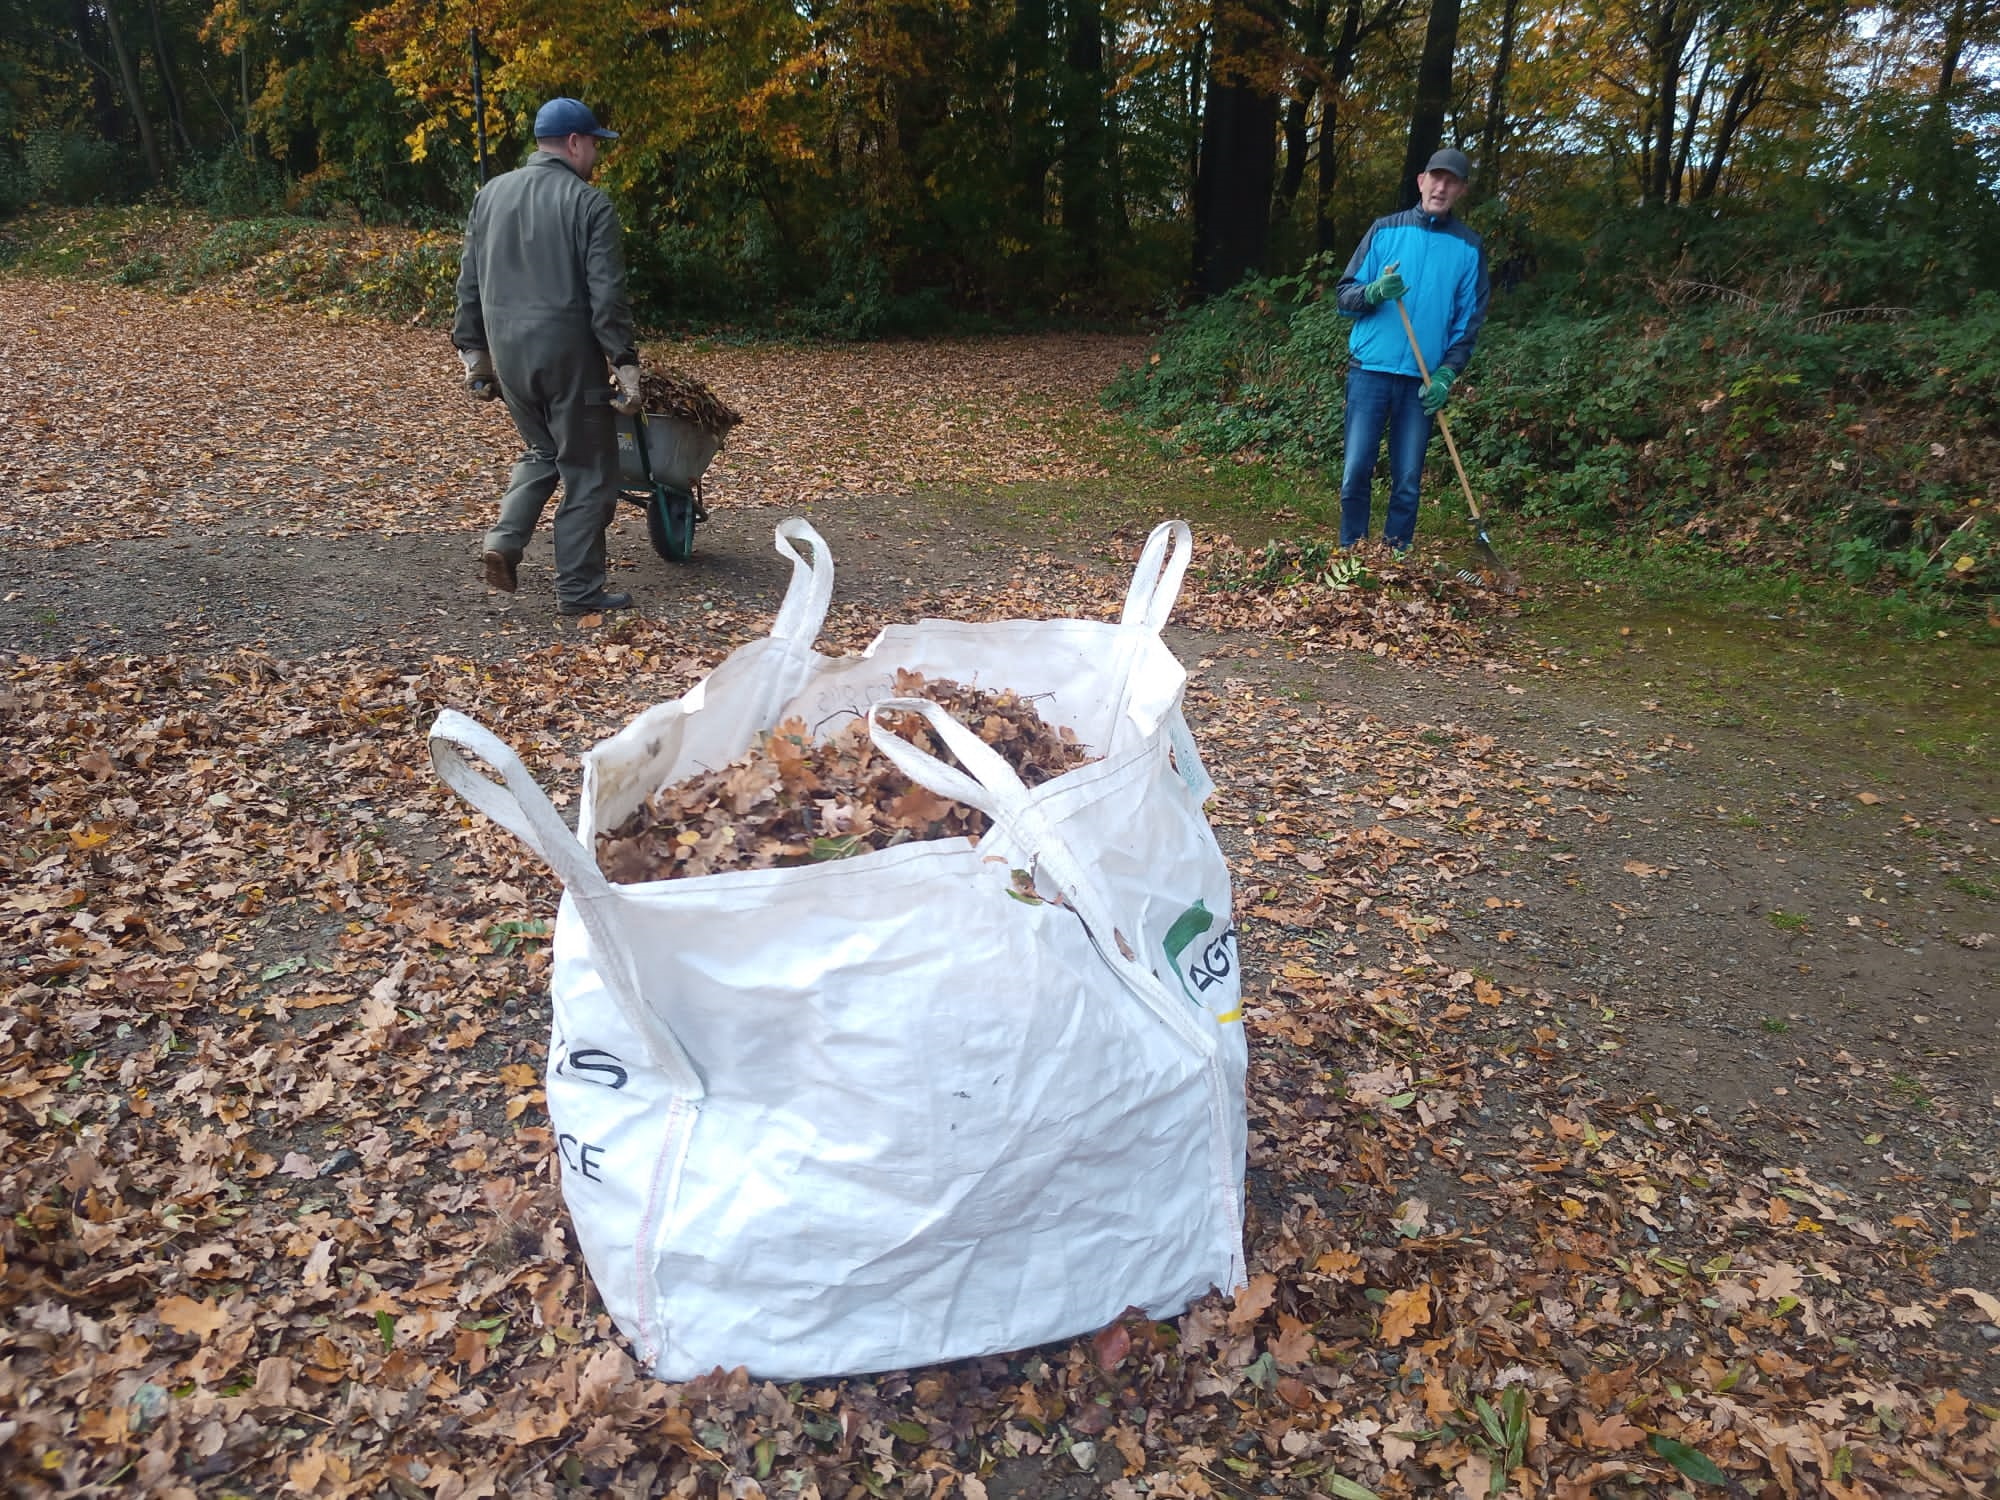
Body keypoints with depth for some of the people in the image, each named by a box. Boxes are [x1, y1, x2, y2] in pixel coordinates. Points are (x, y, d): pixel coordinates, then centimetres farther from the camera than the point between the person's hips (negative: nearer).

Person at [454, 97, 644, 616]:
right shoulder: (589, 204, -8)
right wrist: (625, 363, -11)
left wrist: (473, 349, 19)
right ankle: (579, 589, 8)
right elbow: (608, 296, -14)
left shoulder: (491, 194, 11)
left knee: (542, 451, 25)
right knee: (587, 472, 4)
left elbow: (470, 283, 14)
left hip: (507, 354, 6)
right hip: (569, 357, -6)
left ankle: (504, 540, 7)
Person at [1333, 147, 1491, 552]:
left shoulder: (1468, 248, 7)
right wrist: (1375, 292, -17)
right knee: (1356, 473, -4)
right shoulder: (1385, 230, 5)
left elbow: (1469, 319, 7)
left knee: (1407, 481, 2)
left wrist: (1446, 374, -6)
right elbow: (1345, 294, 5)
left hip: (1424, 380, 1)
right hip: (1370, 370, -1)